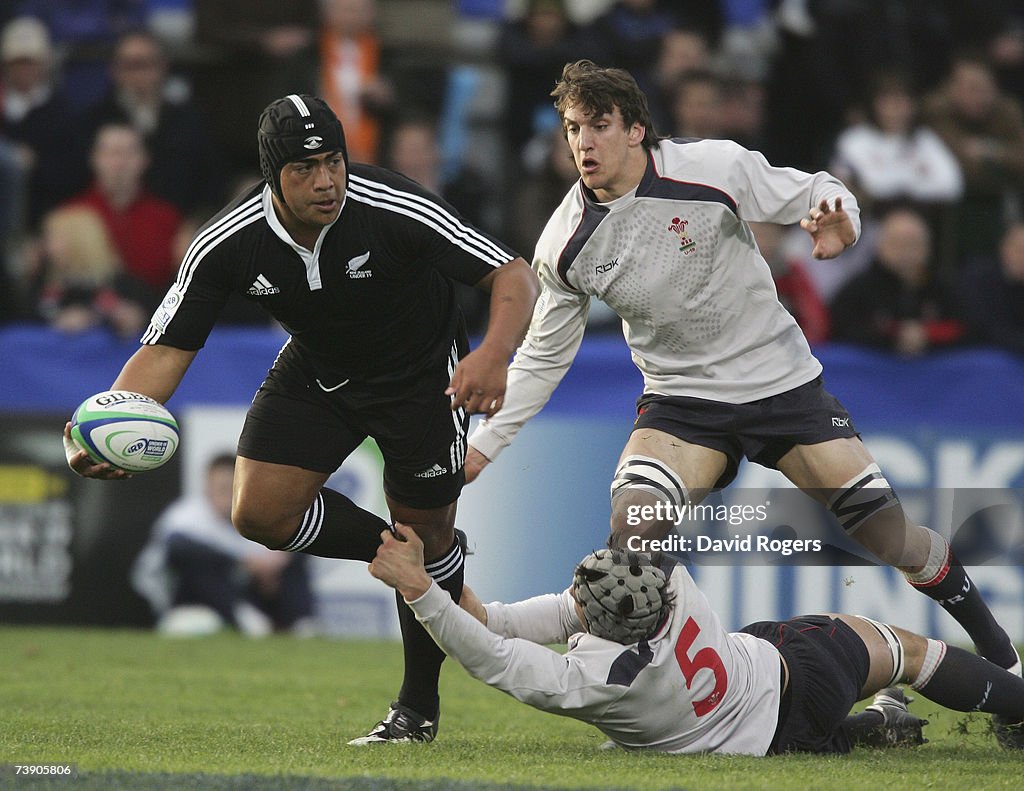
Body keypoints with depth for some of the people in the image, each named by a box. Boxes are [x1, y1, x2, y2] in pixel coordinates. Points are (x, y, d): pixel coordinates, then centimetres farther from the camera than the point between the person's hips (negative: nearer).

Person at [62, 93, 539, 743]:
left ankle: (419, 706, 23)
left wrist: (494, 354, -50)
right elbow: (167, 349, -19)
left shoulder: (396, 211, -33)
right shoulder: (228, 245, -25)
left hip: (423, 372, -3)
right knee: (260, 512, -11)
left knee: (426, 537, 1)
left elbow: (516, 276, -30)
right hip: (317, 370, 3)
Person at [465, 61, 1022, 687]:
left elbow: (814, 194, -4)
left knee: (887, 533, -4)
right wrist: (484, 445, 0)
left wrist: (836, 218, -28)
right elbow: (545, 355, 4)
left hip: (782, 381, -1)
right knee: (631, 527, -26)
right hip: (681, 401, 1)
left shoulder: (715, 167, -16)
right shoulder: (565, 246, -8)